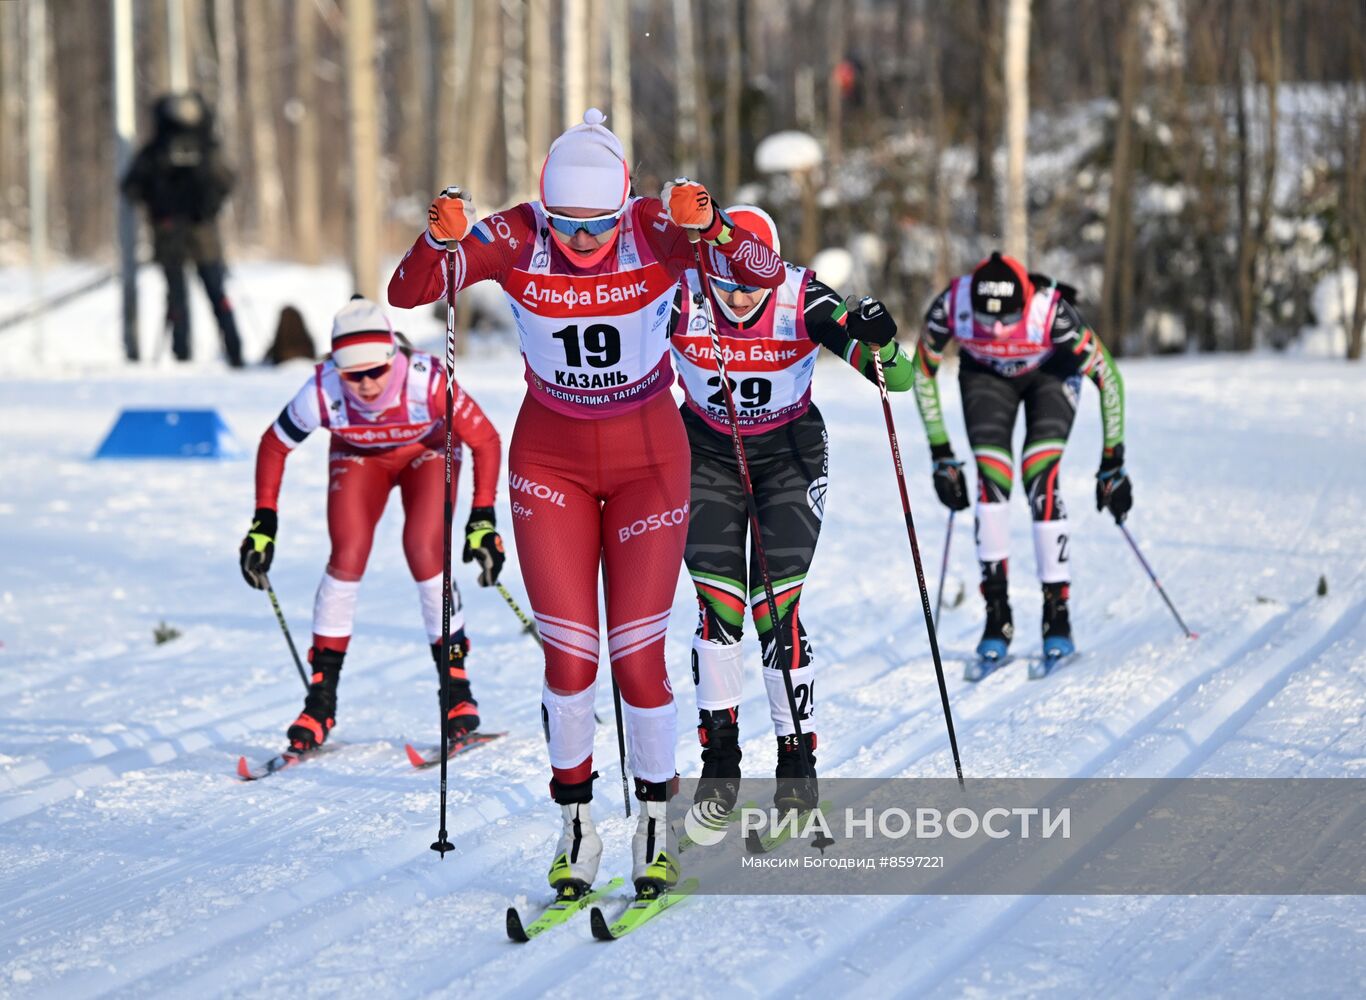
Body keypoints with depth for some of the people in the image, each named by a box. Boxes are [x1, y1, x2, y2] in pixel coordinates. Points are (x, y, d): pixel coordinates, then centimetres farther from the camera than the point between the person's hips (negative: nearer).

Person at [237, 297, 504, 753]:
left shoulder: (428, 381, -38)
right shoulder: (322, 392, -34)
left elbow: (485, 440, -24)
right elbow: (273, 446, -15)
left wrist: (482, 519, -29)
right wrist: (264, 524, -17)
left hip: (427, 451, -1)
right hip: (358, 457, 1)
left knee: (425, 554, -20)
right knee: (347, 558, -16)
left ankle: (456, 687, -5)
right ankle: (321, 700, -6)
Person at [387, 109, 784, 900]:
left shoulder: (657, 230, -20)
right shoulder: (515, 239, -17)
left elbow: (767, 274, -31)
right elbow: (405, 293, -21)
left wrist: (712, 227, -50)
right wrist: (441, 240, -41)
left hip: (648, 459, -1)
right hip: (551, 462, 1)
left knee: (639, 661, -3)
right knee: (570, 661, -3)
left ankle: (658, 825, 18)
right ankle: (576, 826, 17)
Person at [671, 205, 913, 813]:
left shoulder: (803, 303, -23)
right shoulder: (681, 301, -22)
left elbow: (898, 378, -25)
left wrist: (879, 341, -45)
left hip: (789, 459, -1)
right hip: (708, 457, 1)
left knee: (776, 609, -9)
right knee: (719, 608, -8)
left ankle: (798, 762, 3)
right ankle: (719, 761, 6)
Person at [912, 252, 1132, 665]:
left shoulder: (1053, 313, -39)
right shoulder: (950, 307, -35)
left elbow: (1108, 378, -25)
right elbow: (922, 372, -16)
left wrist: (1113, 463, -22)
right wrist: (941, 453, -16)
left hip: (1051, 372, -2)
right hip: (985, 375, 2)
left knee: (1041, 479, -20)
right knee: (991, 479, -17)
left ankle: (1057, 615, -13)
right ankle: (997, 616, -9)